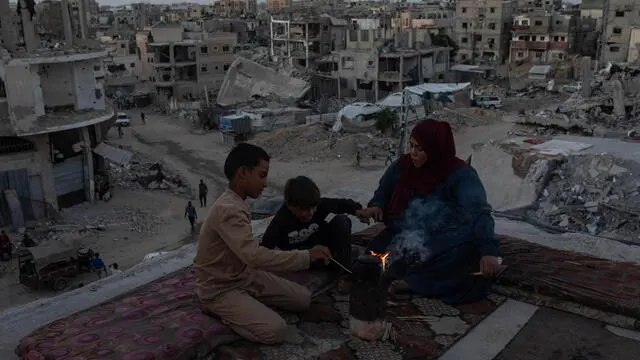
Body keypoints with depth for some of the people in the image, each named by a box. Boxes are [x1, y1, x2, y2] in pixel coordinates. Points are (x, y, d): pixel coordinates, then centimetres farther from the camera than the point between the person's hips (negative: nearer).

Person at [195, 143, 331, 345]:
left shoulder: (236, 204, 4)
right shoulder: (228, 209, -29)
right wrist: (306, 257, -32)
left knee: (303, 299, 3)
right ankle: (223, 311, -2)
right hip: (220, 290, -9)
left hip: (245, 275, 9)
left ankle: (250, 302, 12)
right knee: (277, 331, -23)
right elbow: (254, 256, -38)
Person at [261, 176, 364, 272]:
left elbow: (341, 204, -7)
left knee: (342, 220, -19)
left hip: (321, 244, 4)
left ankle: (344, 269, -16)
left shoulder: (320, 205, -20)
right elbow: (266, 246, -29)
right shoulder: (281, 221, -30)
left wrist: (357, 210, -23)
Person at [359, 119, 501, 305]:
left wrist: (489, 250, -45)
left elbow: (479, 212, -29)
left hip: (446, 246, -4)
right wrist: (376, 206, -8)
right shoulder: (402, 166, -1)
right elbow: (383, 192, 16)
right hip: (404, 238, 5)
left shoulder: (461, 175, -15)